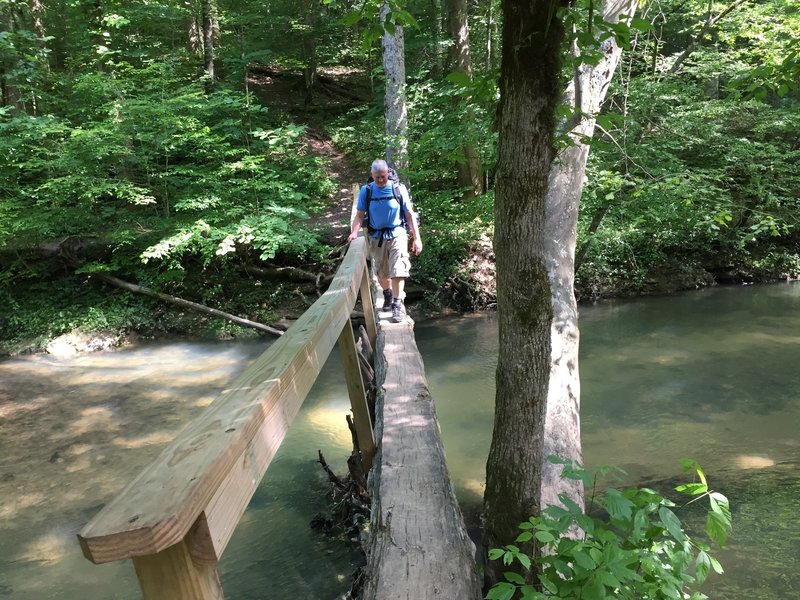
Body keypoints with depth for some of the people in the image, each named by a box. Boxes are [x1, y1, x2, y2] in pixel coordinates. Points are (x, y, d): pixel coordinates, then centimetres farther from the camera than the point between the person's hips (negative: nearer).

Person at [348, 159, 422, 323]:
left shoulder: (399, 188, -7)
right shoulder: (366, 190, -4)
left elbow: (410, 214, -4)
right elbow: (360, 215, -3)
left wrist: (417, 238, -6)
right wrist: (354, 232, -21)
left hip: (396, 235, -2)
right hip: (376, 237, 2)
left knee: (398, 270, -11)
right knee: (381, 272, 14)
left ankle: (397, 305, -3)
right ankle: (387, 294, 41)